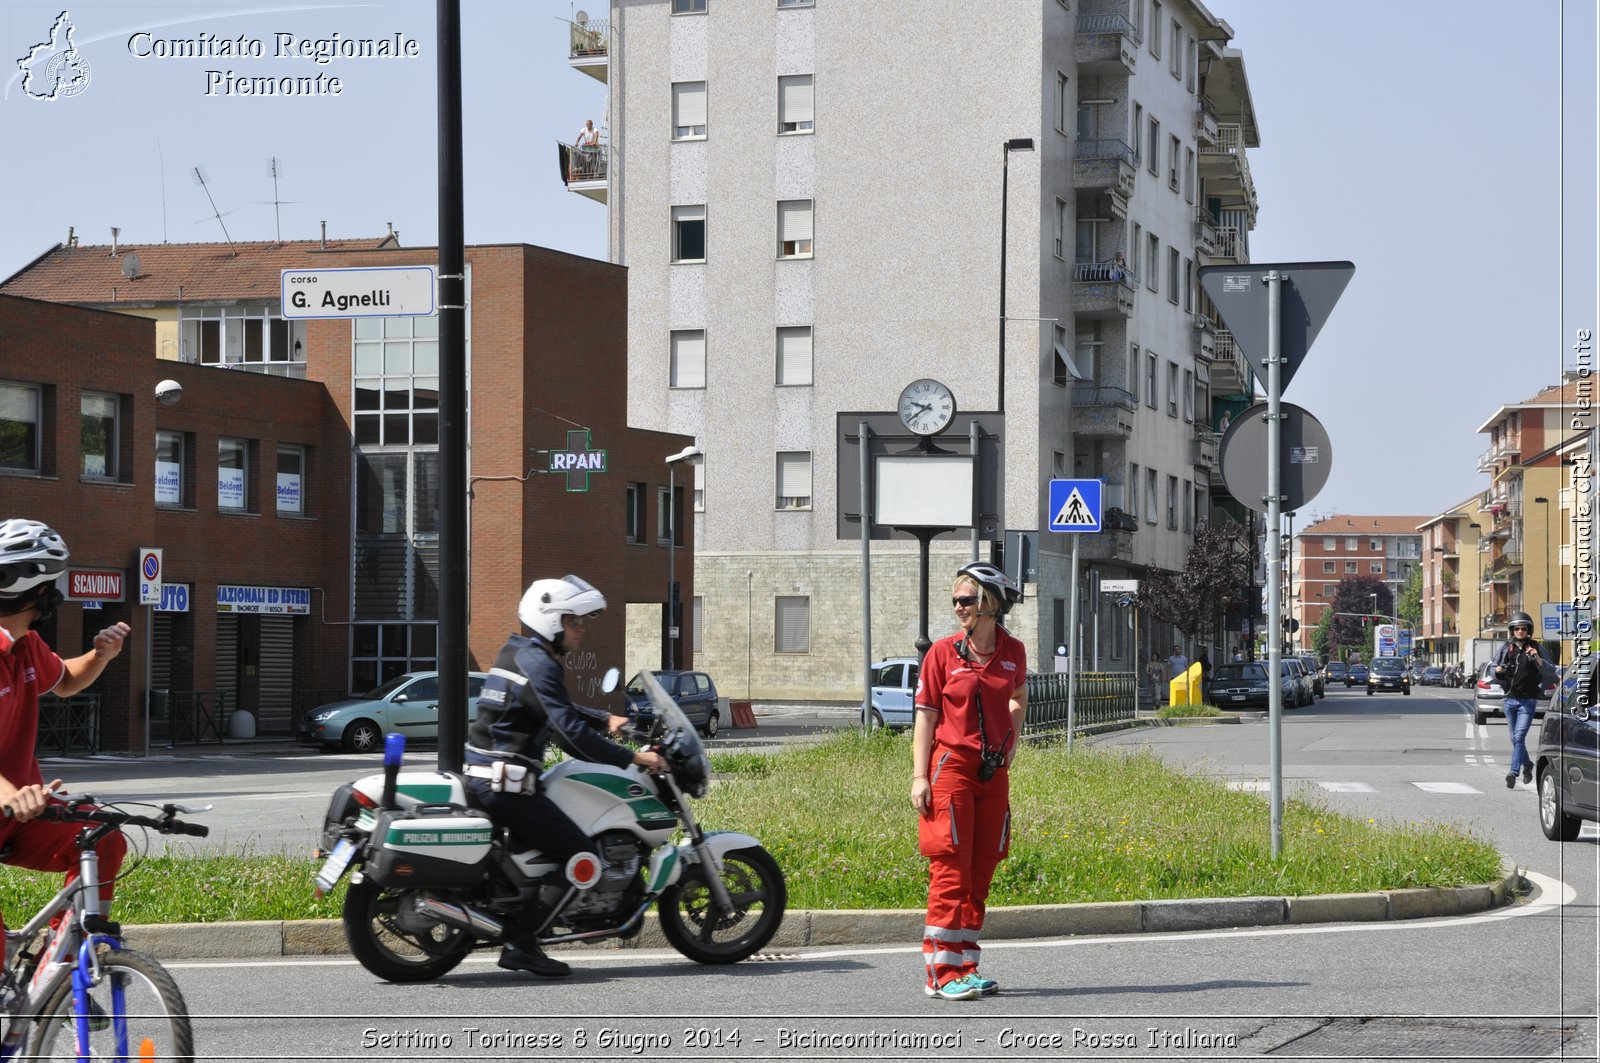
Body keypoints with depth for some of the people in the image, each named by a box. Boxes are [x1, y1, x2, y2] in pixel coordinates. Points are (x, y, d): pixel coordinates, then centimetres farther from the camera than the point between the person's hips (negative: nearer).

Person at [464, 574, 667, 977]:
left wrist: (605, 720, 21)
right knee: (580, 854, -8)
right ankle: (520, 944, -9)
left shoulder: (518, 653, 19)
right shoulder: (538, 664, -14)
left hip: (481, 773, 10)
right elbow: (570, 732, -22)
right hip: (505, 782, -10)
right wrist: (633, 758, -20)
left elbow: (559, 710, 32)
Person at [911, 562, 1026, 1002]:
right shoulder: (943, 652, -4)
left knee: (981, 870, 7)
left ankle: (965, 966, 15)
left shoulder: (1013, 651, 6)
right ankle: (940, 973, -7)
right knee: (951, 869, -8)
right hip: (950, 767, -4)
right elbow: (925, 717, -3)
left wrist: (1010, 745, 14)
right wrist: (920, 776, -10)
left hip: (994, 774, 4)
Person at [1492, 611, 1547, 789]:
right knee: (1515, 738, 13)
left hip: (1527, 701, -4)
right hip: (1510, 699, 4)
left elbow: (1545, 671, -13)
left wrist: (1537, 658, -31)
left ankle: (1513, 772, -22)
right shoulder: (1506, 648, 7)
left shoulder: (1534, 648, -2)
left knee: (1519, 737, -15)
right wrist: (1498, 671, -6)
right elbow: (1496, 672, 17)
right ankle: (1527, 765, 35)